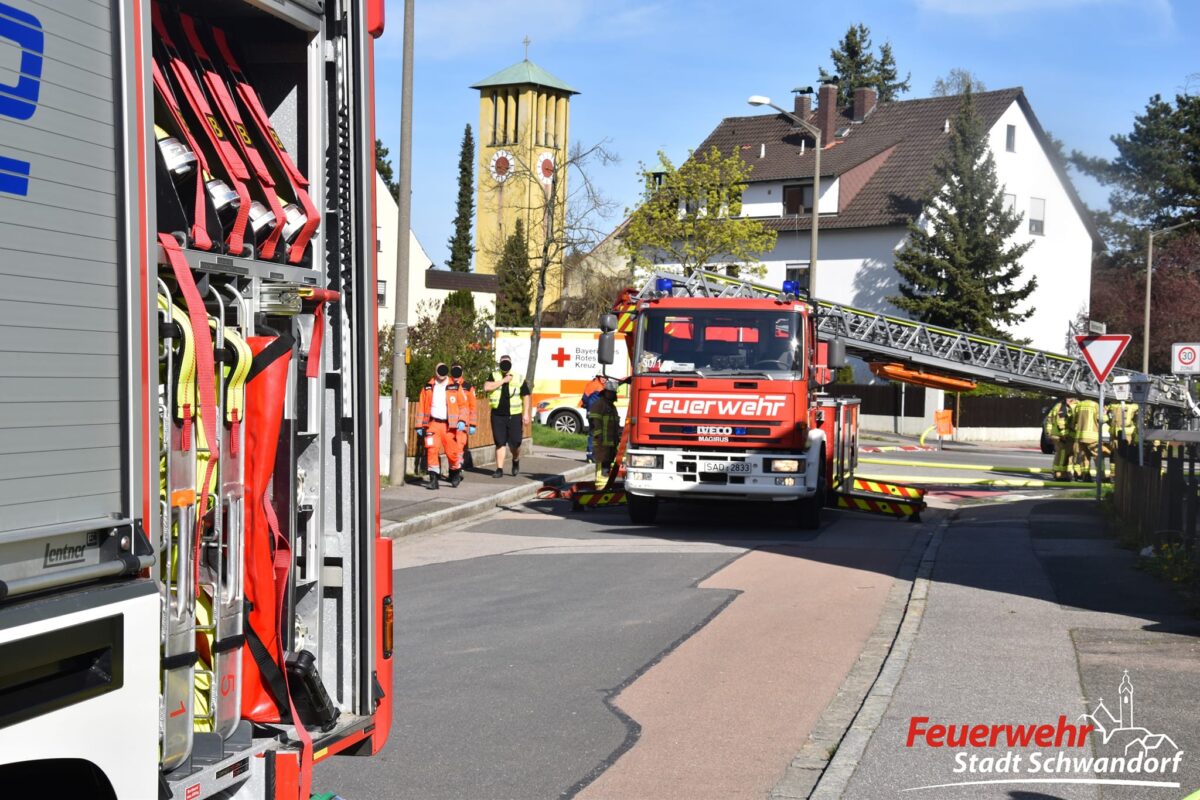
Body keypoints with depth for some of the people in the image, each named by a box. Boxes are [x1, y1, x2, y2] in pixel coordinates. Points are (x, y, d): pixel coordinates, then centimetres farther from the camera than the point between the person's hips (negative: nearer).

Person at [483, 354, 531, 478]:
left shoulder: (519, 378, 4)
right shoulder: (494, 376, 6)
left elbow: (526, 396, 5)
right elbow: (486, 387, -13)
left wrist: (526, 413, -3)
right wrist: (503, 381, -14)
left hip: (514, 416, -1)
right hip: (497, 415, 1)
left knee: (514, 443, -2)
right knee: (500, 443, 2)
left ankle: (516, 460, 28)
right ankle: (499, 469, 8)